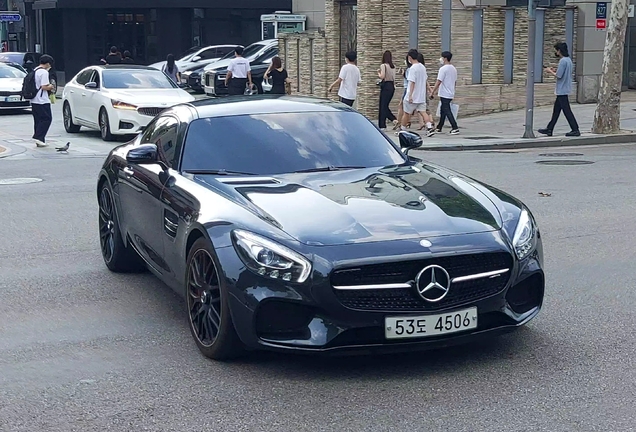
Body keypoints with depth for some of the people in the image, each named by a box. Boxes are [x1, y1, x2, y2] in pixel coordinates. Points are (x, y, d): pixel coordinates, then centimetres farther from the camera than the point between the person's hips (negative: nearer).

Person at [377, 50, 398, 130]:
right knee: (386, 105, 16)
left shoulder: (383, 65, -11)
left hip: (385, 86, -7)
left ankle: (382, 125, -1)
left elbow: (382, 76, -18)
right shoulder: (393, 66, 9)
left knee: (383, 106, -1)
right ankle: (394, 119, 0)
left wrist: (378, 73, -1)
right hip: (392, 86, 7)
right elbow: (394, 78, 11)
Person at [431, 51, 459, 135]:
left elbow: (438, 82, -18)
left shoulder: (443, 69, -15)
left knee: (447, 111, -8)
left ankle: (455, 128, -14)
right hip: (451, 93, 9)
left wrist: (433, 92, -12)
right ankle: (439, 127, 25)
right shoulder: (454, 69, 12)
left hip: (444, 94, -9)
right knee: (443, 110, 17)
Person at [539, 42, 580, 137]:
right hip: (563, 90, 10)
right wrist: (555, 70, 12)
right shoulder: (568, 60, 12)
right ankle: (549, 129, 19)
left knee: (566, 110, -6)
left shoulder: (563, 61, -19)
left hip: (562, 90, -10)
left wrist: (550, 71, -5)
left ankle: (575, 130, -4)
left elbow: (559, 76, -20)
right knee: (556, 109, 13)